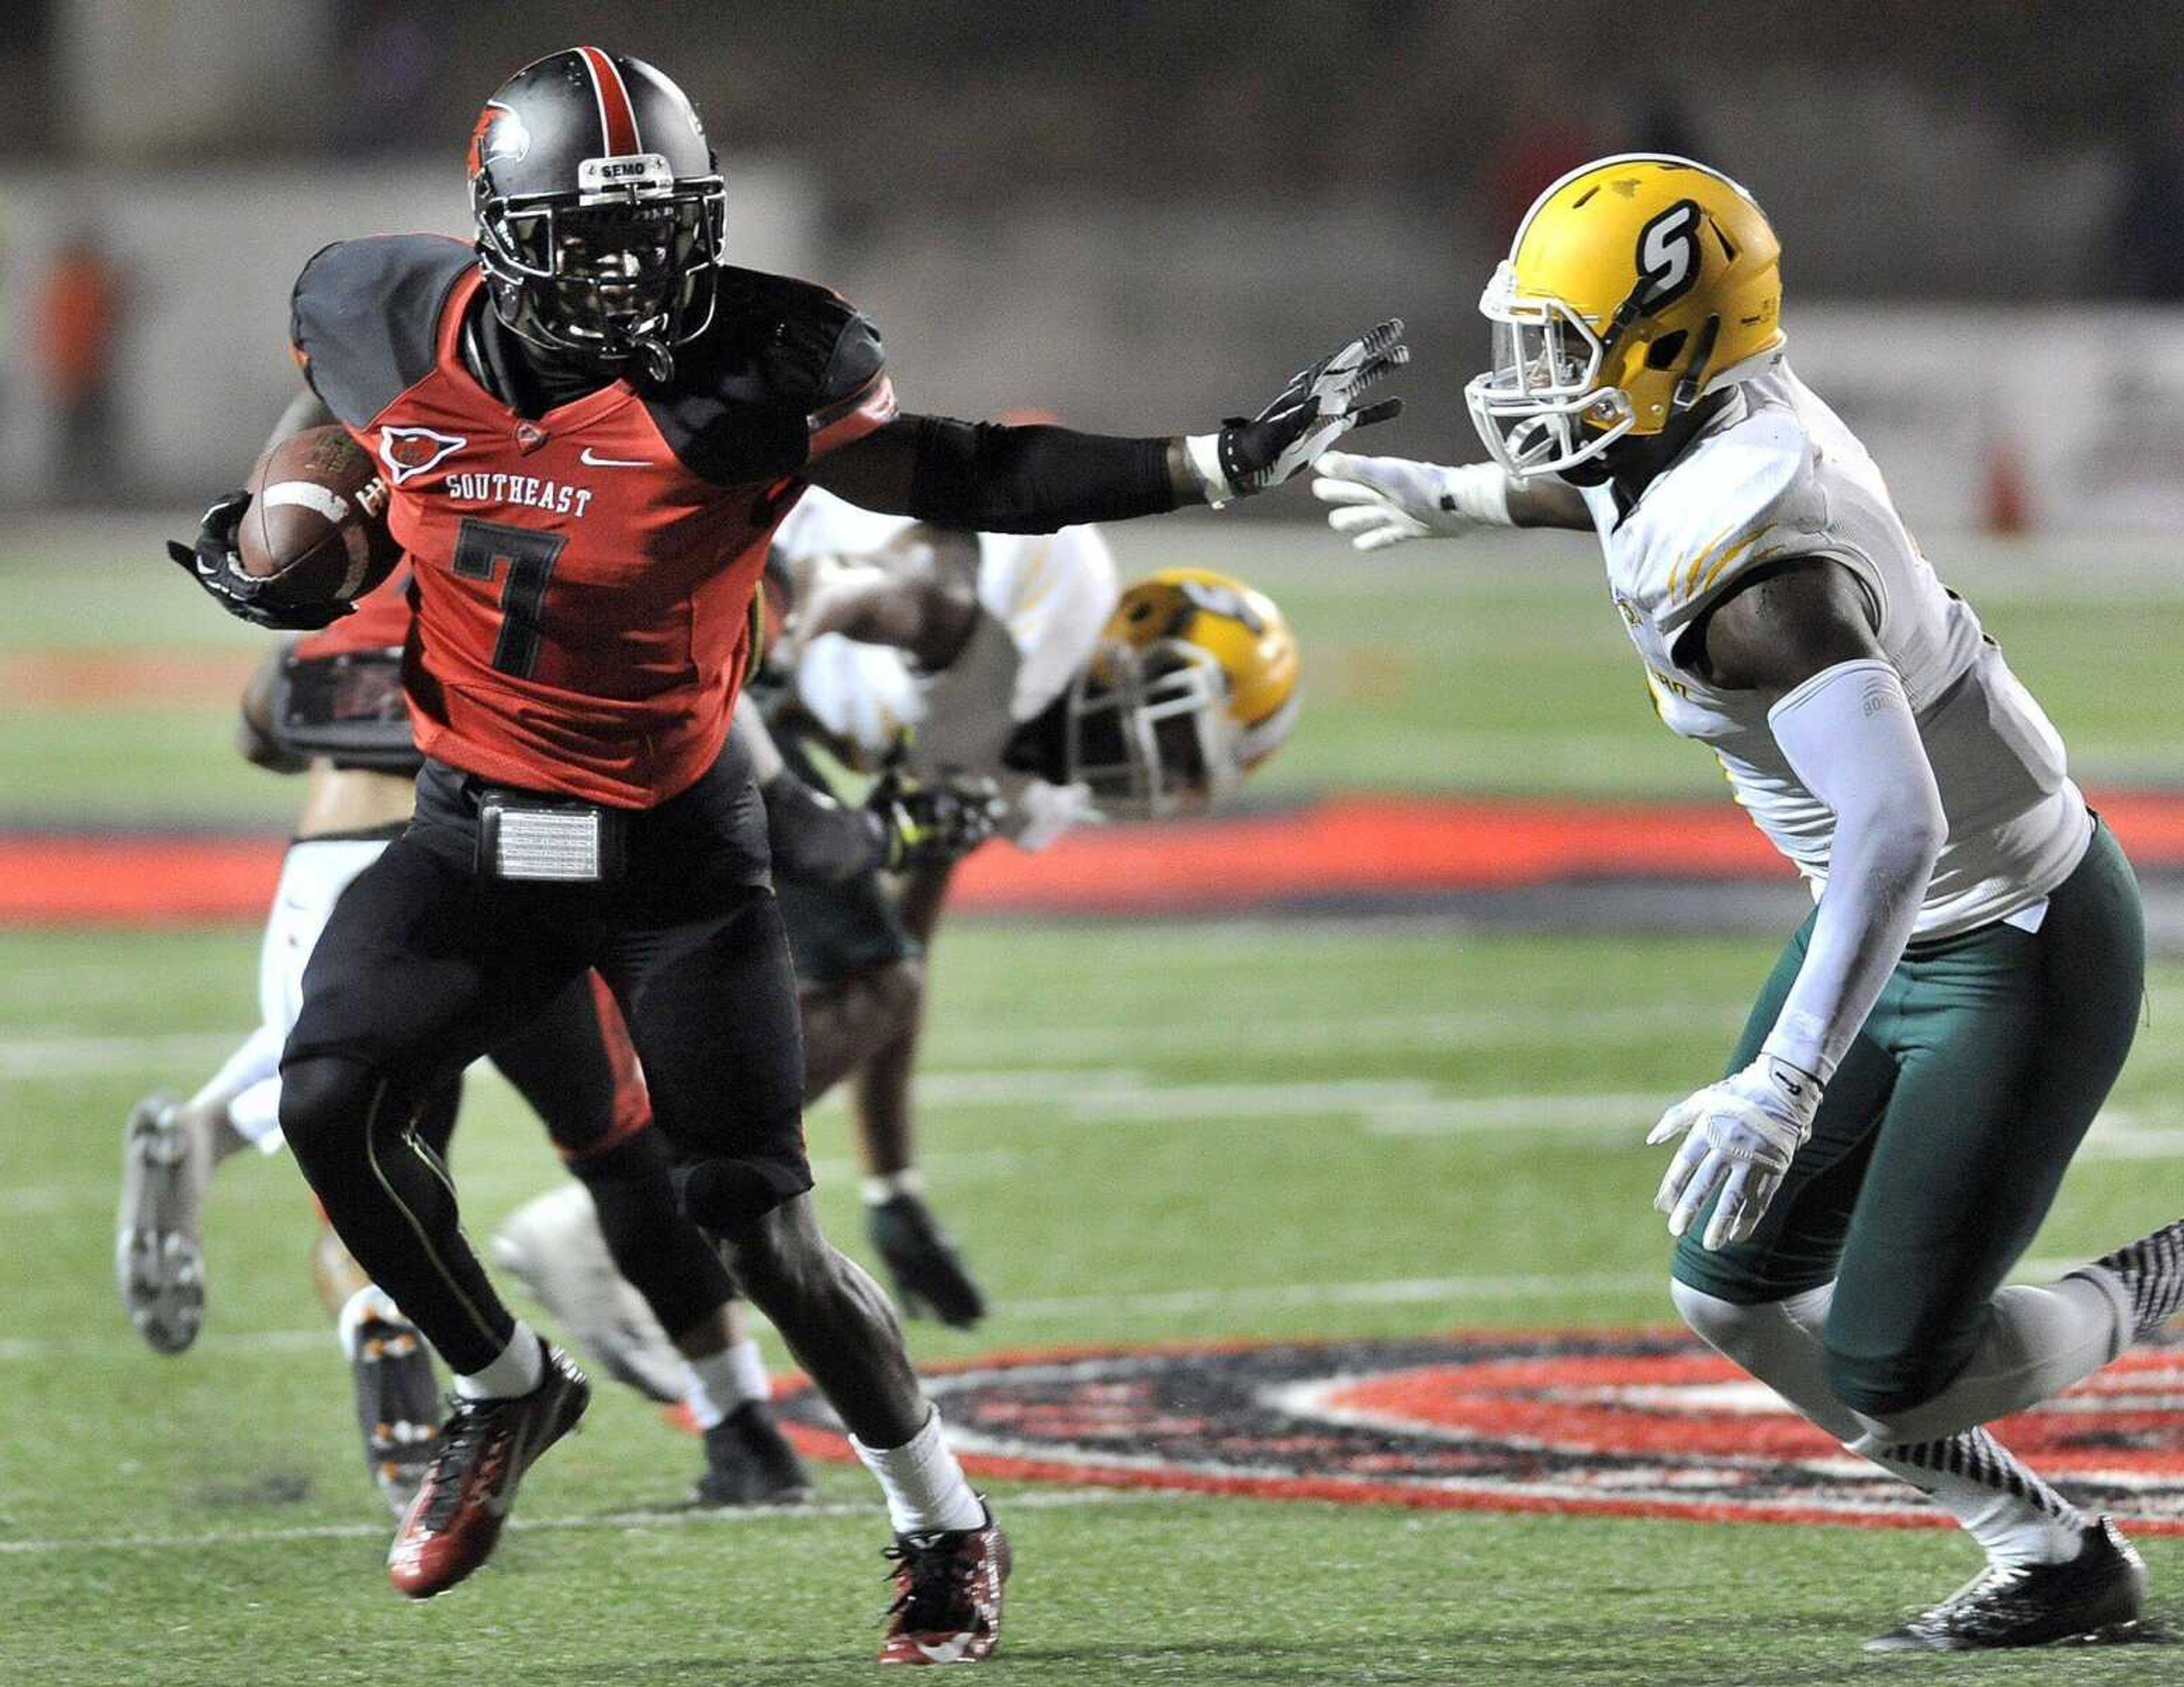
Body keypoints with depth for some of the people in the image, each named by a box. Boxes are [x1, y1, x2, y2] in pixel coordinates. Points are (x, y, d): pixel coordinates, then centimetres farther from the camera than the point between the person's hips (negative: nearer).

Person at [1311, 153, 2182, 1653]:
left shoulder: (1751, 566, -33)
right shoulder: (1734, 422, -5)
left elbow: (1897, 826, -43)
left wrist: (1787, 1084, -48)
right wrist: (1460, 503, 38)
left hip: (2019, 953, -10)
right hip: (1910, 921, 10)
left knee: (1891, 1372, -10)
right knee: (1738, 1292, 9)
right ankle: (2055, 1555, 19)